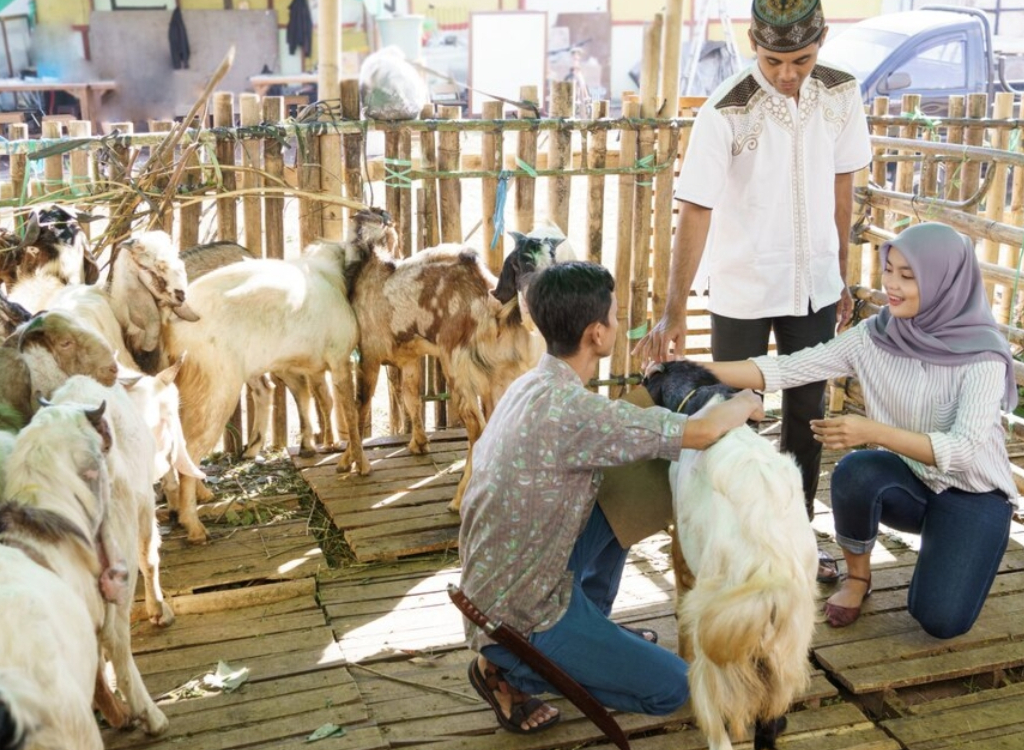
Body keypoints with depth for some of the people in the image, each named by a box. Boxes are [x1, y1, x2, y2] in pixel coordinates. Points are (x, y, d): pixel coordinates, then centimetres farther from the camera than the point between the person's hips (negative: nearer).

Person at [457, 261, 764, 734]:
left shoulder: (531, 385, 1)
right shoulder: (572, 409, -29)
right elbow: (703, 432, -26)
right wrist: (746, 403, -6)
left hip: (495, 584, 9)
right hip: (518, 618, -9)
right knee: (672, 686, 3)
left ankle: (594, 628, 25)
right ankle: (508, 672, 5)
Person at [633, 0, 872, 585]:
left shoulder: (842, 93, -5)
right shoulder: (727, 112, -20)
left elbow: (841, 188, 6)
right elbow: (696, 211, -23)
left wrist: (843, 278, 11)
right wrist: (675, 311, -29)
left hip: (814, 287, 4)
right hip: (742, 294, -4)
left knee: (808, 413, 15)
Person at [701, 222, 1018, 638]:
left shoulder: (982, 354, -22)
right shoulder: (875, 335, -11)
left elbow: (963, 448, -31)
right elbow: (787, 369, -16)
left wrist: (874, 431, -44)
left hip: (973, 493, -3)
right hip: (910, 480, 3)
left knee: (941, 620, -20)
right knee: (856, 471, -32)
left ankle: (947, 547, 14)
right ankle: (857, 576, -3)